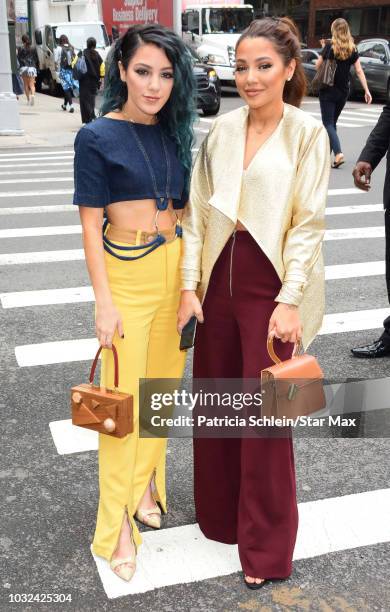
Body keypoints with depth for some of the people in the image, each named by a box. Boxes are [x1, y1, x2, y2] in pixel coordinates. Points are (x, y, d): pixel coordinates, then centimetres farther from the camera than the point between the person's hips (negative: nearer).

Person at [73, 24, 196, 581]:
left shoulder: (175, 133, 8)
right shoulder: (97, 138, -8)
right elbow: (91, 224, -9)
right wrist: (103, 300, -13)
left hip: (178, 269, 5)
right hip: (127, 274, -5)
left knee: (162, 382, 14)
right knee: (125, 394, 1)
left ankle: (146, 479, 36)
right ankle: (118, 519, 16)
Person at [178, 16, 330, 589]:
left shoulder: (307, 133, -6)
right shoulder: (221, 130, 6)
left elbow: (309, 224, -9)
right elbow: (198, 212, 5)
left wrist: (289, 301, -15)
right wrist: (190, 285, -1)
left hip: (271, 283, -4)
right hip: (219, 278, 5)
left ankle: (266, 546, 23)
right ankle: (220, 514, 38)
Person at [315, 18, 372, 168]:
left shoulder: (329, 46, -9)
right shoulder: (352, 49, 2)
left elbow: (317, 66, -3)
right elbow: (359, 71, -1)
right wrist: (366, 90, -1)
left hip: (328, 91, -5)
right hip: (343, 92, 5)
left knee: (328, 123, -5)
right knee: (332, 122, 18)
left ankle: (338, 153, -24)